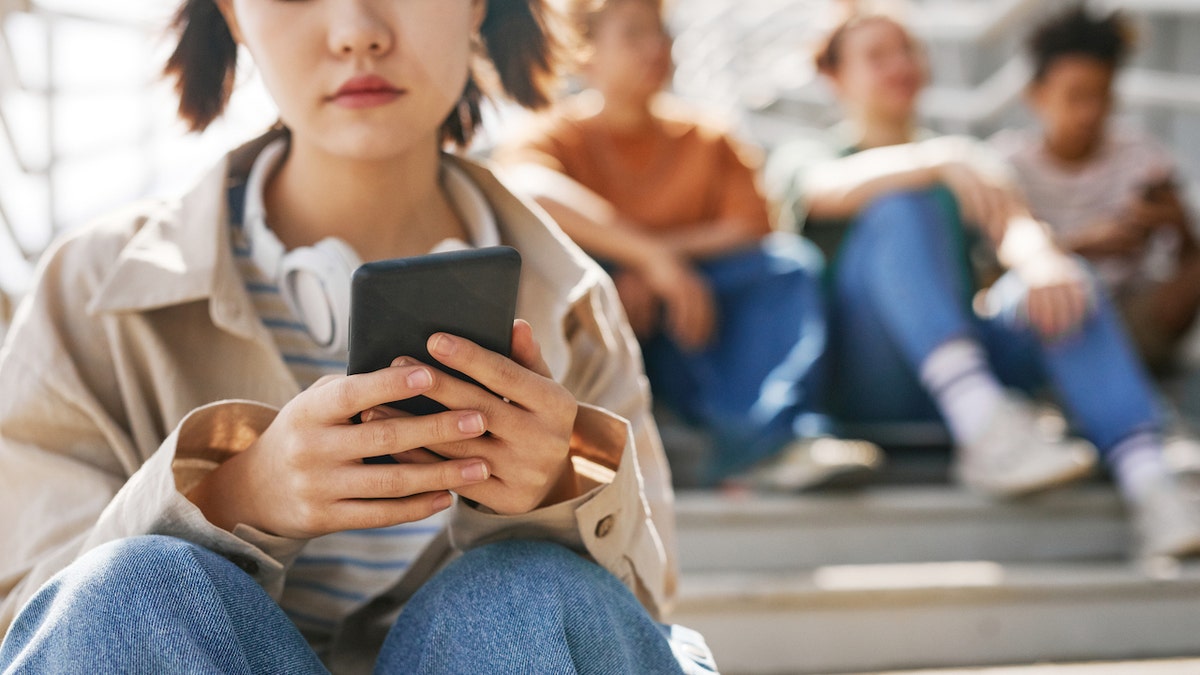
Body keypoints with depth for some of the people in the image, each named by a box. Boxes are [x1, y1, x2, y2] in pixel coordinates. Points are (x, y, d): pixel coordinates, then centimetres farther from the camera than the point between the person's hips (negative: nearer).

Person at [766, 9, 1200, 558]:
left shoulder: (967, 158, 24)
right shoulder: (801, 161, 16)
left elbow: (1013, 225, 1)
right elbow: (832, 189, -11)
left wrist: (1041, 261, -23)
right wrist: (939, 161, -30)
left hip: (971, 356, 3)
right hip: (867, 379, -3)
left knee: (1060, 285, -25)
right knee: (900, 206, -26)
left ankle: (1149, 483, -45)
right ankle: (984, 425, -47)